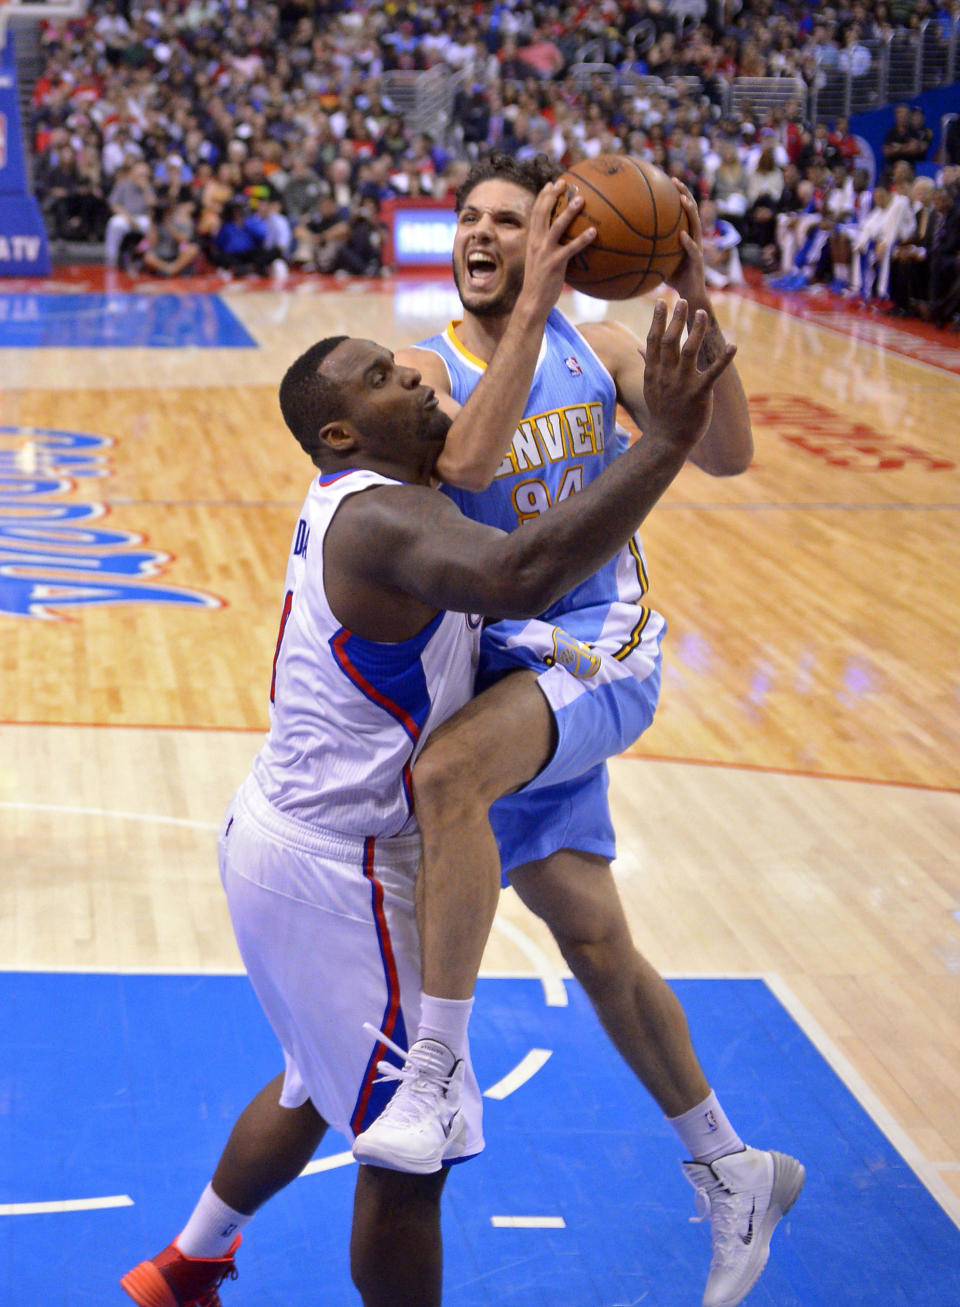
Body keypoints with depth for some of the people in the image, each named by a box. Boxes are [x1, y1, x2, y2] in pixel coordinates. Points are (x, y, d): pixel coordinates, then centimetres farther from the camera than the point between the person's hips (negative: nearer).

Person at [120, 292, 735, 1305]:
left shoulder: (350, 499, 6)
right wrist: (665, 441, -44)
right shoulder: (385, 518, -25)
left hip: (286, 836, 11)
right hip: (336, 869, -11)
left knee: (320, 1088, 30)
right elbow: (520, 574, -46)